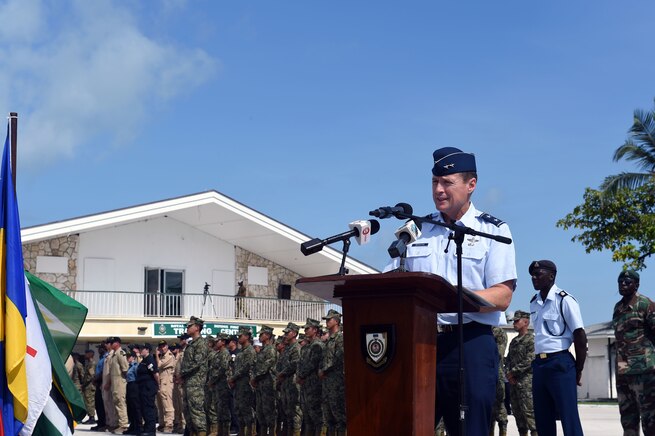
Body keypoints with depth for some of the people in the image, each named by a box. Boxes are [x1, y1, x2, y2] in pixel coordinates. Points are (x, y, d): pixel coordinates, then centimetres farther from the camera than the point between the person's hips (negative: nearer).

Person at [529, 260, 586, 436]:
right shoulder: (534, 302, 12)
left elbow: (580, 336, -8)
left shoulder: (564, 300, -9)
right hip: (539, 364, 7)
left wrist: (578, 371, -4)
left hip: (560, 363, -7)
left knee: (569, 418, -7)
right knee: (542, 421, 10)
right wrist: (538, 361, 16)